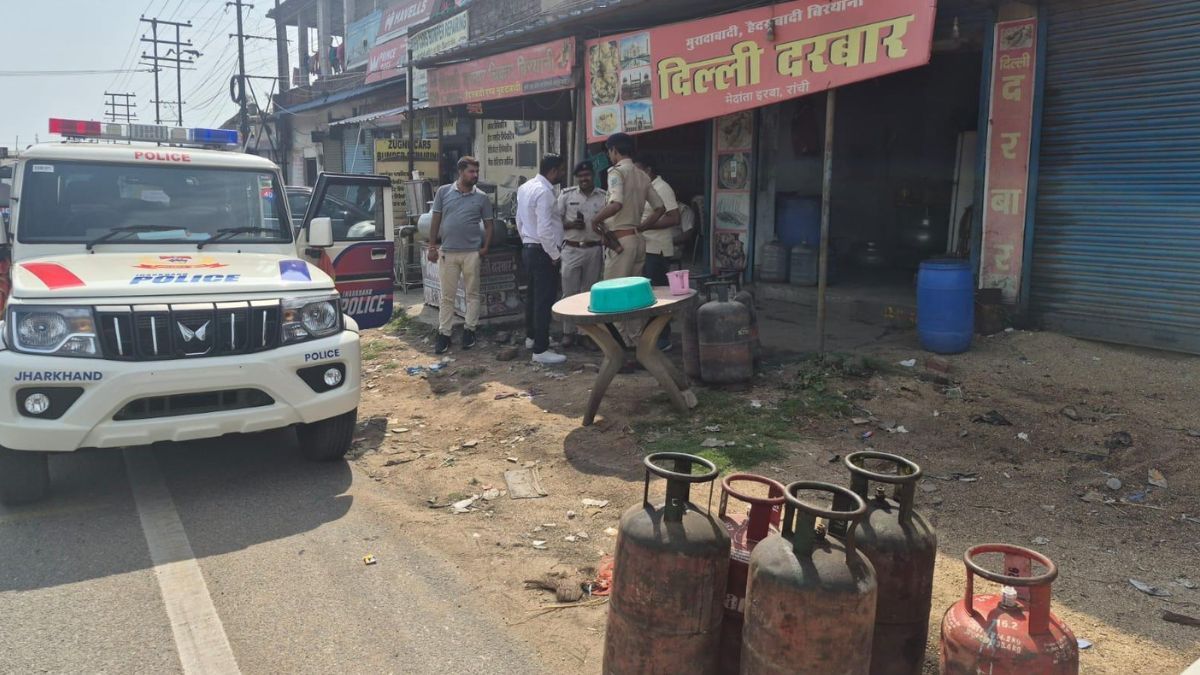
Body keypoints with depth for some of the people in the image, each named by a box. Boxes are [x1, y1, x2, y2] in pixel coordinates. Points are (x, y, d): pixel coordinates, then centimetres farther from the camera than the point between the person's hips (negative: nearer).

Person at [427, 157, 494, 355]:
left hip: (472, 252, 0)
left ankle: (469, 329, 19)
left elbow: (488, 224, 9)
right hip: (447, 252, 0)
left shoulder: (482, 197, 4)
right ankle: (444, 333, 11)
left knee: (472, 293, 7)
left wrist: (485, 247, -3)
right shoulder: (443, 192, 3)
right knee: (447, 295, 5)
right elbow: (436, 221, 6)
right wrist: (432, 246, 2)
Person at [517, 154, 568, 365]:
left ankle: (533, 336, 35)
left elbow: (520, 221, 16)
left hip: (528, 248, 10)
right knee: (545, 300, -5)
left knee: (534, 295, 21)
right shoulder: (544, 192, -20)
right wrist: (555, 255, -15)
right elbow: (544, 230, -25)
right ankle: (541, 350, -2)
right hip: (543, 252, -10)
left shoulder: (525, 187, 9)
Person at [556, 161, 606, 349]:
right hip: (571, 250, -1)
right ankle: (568, 332, 9)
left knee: (590, 293, 9)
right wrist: (570, 225, -15)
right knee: (569, 292, 0)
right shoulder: (567, 195, 1)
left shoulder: (604, 197, 3)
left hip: (594, 250, 1)